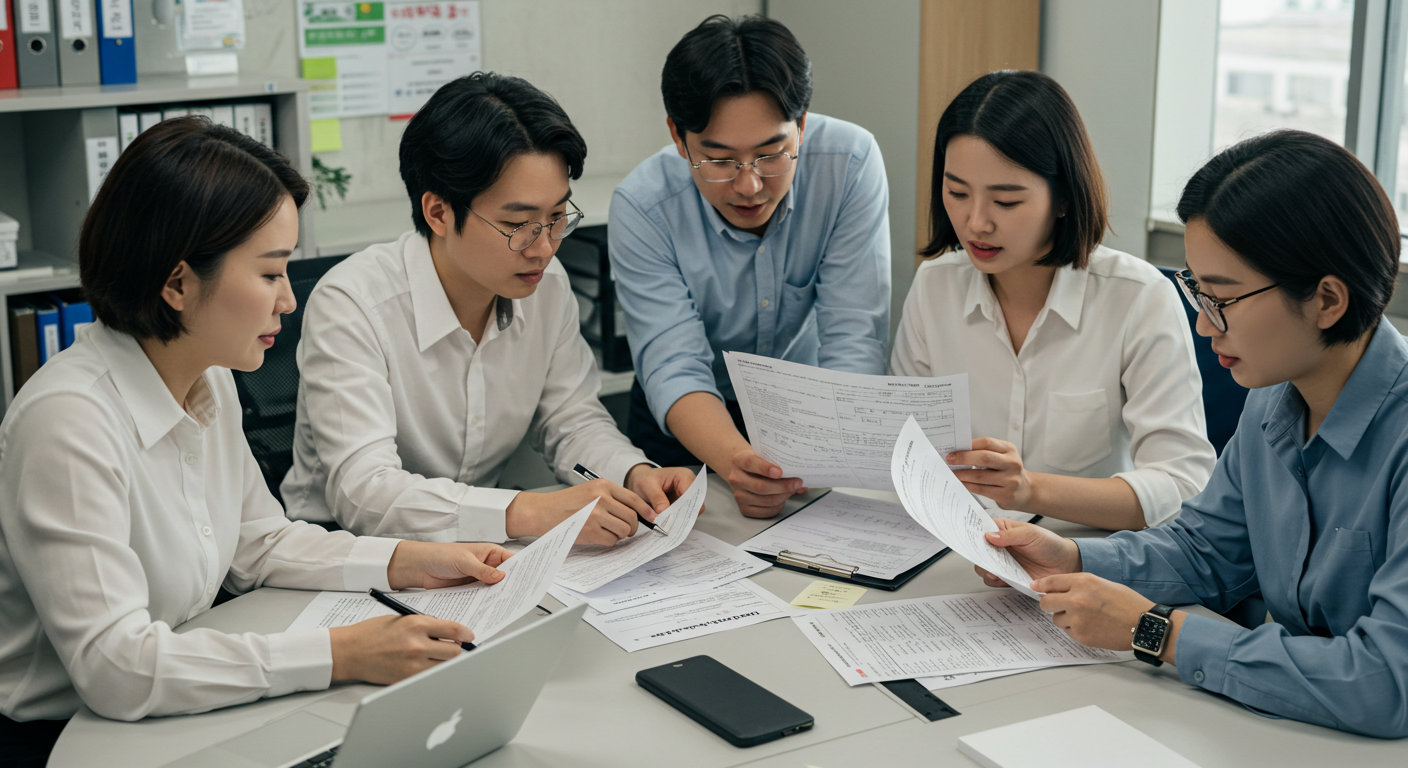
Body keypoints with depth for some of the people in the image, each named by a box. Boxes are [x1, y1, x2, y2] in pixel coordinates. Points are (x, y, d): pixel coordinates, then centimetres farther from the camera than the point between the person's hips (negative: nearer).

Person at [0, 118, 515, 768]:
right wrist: (341, 654, -31)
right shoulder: (68, 421, -25)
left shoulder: (209, 383, 2)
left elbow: (257, 544, 15)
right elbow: (114, 666, -30)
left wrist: (411, 562, 1)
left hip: (169, 713, 8)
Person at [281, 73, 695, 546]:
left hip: (481, 548, 5)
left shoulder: (547, 284, -2)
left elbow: (572, 419, 9)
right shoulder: (349, 306, -22)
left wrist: (634, 473, -14)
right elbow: (363, 491, -31)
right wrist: (530, 513, -41)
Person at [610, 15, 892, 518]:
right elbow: (674, 368, -26)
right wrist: (736, 459, -47)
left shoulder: (851, 163, -21)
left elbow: (852, 343, -22)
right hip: (690, 423, 0)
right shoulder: (641, 207, -22)